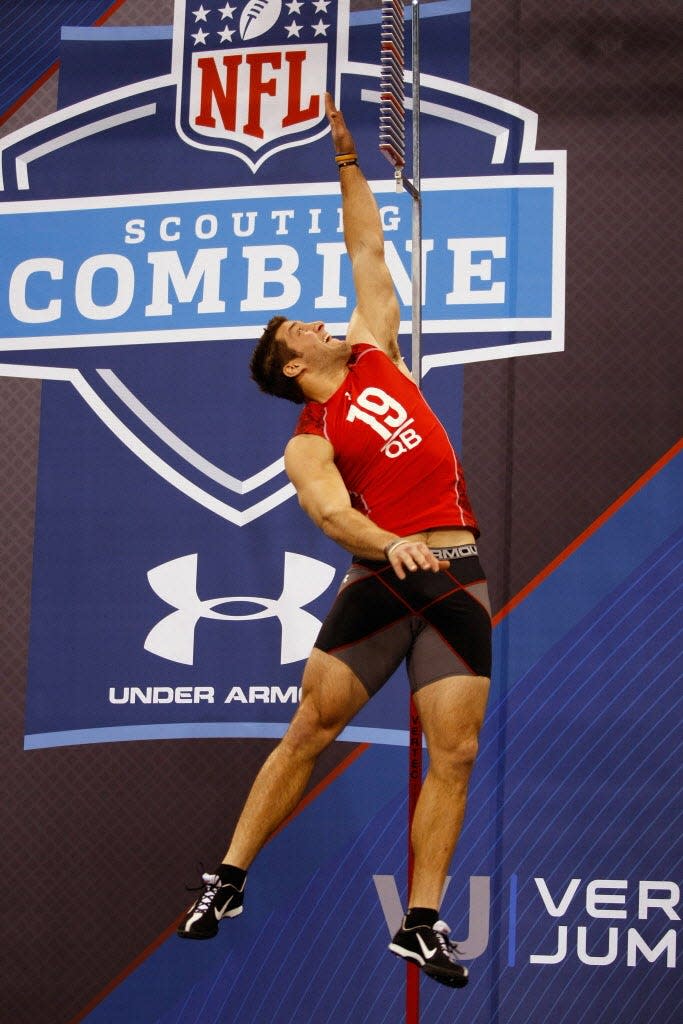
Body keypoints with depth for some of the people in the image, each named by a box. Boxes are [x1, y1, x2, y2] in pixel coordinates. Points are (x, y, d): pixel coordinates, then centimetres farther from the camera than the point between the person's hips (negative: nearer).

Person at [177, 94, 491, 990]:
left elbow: (368, 253, 22)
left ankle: (421, 923, -1)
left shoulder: (377, 357, 17)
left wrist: (347, 160, 19)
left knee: (454, 754, -5)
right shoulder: (309, 442, 2)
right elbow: (331, 511, -17)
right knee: (310, 730, -6)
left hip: (456, 577, 4)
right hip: (380, 575, -4)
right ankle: (229, 878, 5)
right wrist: (387, 543, -36)